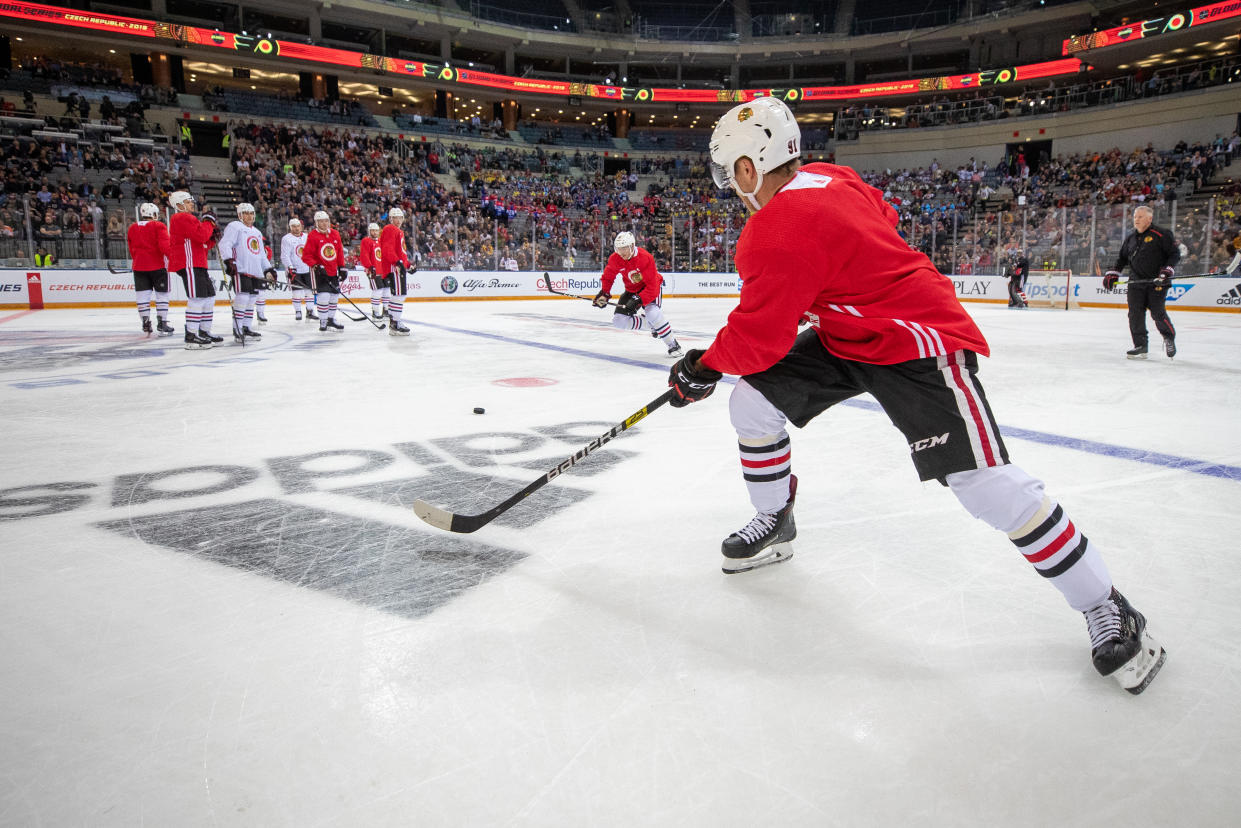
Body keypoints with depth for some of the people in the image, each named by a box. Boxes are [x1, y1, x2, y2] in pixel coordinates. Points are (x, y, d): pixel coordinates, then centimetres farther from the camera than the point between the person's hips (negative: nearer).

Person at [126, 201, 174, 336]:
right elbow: (164, 245, -19)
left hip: (139, 266, 4)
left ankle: (145, 323, 3)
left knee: (143, 295, 6)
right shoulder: (159, 226, -6)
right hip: (157, 265, -4)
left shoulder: (132, 228, 10)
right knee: (162, 294, 3)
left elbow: (132, 249, 18)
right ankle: (162, 323, 1)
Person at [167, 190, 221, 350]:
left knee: (209, 296, 12)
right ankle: (191, 337, -17)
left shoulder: (189, 218, 28)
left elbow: (202, 244, 26)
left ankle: (204, 332, 19)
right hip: (188, 264, -11)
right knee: (197, 298, -16)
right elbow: (201, 235, -20)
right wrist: (208, 221, -4)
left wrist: (212, 237, 10)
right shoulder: (182, 217, -6)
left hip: (197, 264, 11)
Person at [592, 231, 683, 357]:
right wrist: (604, 293, -12)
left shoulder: (645, 258, -31)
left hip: (653, 286, -6)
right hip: (631, 290, 6)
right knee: (619, 321, -7)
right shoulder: (614, 259, -16)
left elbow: (652, 286, -32)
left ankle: (674, 345, -19)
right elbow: (608, 277, 4)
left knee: (653, 314, -33)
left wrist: (638, 300, -42)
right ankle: (648, 322, 13)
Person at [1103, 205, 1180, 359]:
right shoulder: (1130, 238, 14)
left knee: (1157, 312, -9)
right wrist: (1112, 274, 12)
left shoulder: (1162, 234, -4)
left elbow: (1175, 253, -4)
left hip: (1157, 282, -5)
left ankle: (1169, 337, 17)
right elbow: (1122, 258, 23)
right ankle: (1140, 346, 2)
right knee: (1135, 313, -4)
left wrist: (1167, 270, -15)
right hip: (1136, 282, 5)